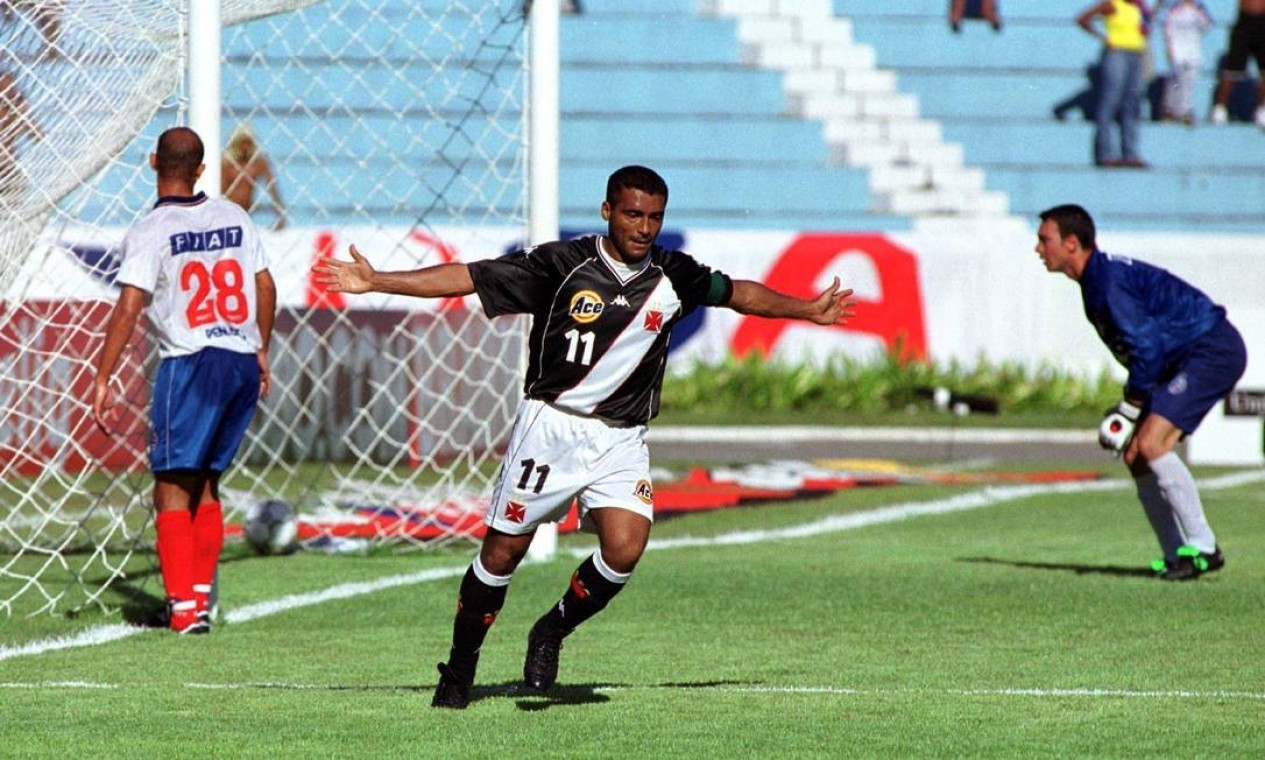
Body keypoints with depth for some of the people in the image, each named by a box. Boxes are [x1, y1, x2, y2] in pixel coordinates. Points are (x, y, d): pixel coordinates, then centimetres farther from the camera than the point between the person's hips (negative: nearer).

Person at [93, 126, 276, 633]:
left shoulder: (150, 232, -8)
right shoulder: (235, 218, 9)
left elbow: (129, 308, -15)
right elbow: (265, 288, 15)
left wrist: (102, 379, -13)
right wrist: (261, 351, 28)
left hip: (191, 363, -6)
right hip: (243, 361, 6)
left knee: (172, 488, -3)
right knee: (204, 482, 17)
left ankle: (183, 606, -12)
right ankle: (201, 597, 17)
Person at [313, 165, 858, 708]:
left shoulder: (672, 276, 1)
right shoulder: (562, 264, -10)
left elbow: (737, 293, 20)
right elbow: (466, 278, -11)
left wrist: (808, 311, 29)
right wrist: (376, 283, -15)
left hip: (622, 439, 3)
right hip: (551, 425, -3)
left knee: (625, 548, -17)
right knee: (504, 549, -1)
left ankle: (552, 632, 9)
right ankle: (459, 669, 16)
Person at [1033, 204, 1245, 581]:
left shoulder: (1108, 281, -20)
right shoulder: (1097, 278, 12)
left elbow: (1147, 349, -23)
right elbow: (1144, 348, 19)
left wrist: (1128, 411, -15)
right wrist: (1131, 408, 11)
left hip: (1213, 349, -10)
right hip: (1186, 360, 10)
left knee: (1150, 444, -21)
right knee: (1136, 454, 5)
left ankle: (1203, 549, -17)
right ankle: (1177, 556, 8)